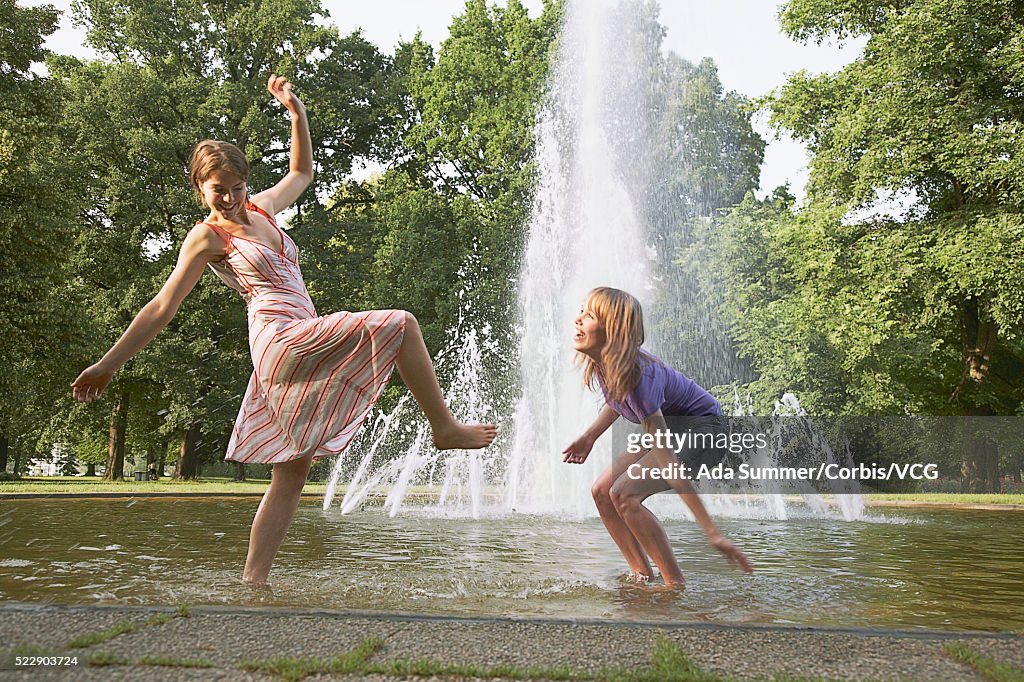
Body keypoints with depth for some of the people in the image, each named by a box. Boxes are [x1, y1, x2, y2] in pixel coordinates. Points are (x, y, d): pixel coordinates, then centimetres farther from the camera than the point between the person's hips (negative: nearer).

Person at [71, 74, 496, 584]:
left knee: (291, 475, 7)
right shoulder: (207, 237, 2)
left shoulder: (261, 208, 21)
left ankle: (253, 579, 11)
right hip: (280, 337, -8)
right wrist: (107, 364, -1)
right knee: (400, 324, -17)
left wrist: (295, 111, 22)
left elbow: (301, 171, 35)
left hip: (298, 355, 8)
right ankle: (445, 428, -9)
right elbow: (161, 308, 1)